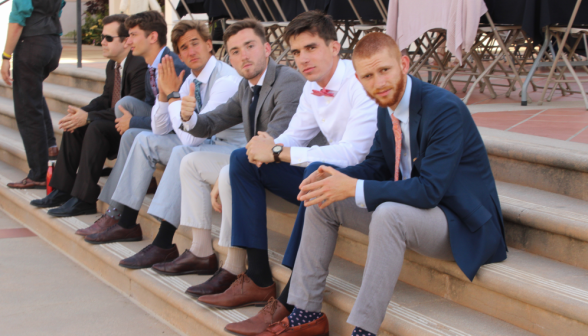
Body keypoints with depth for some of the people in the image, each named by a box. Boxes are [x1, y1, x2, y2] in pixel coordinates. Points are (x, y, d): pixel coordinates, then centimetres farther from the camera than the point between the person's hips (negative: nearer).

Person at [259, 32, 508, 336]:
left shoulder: (445, 109, -25)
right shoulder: (388, 108, 1)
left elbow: (430, 190, -30)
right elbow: (377, 165, 13)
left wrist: (354, 188, -30)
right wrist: (336, 177, -9)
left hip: (461, 225, -9)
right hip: (406, 209, 9)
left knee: (389, 214, -37)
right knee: (322, 202, 4)